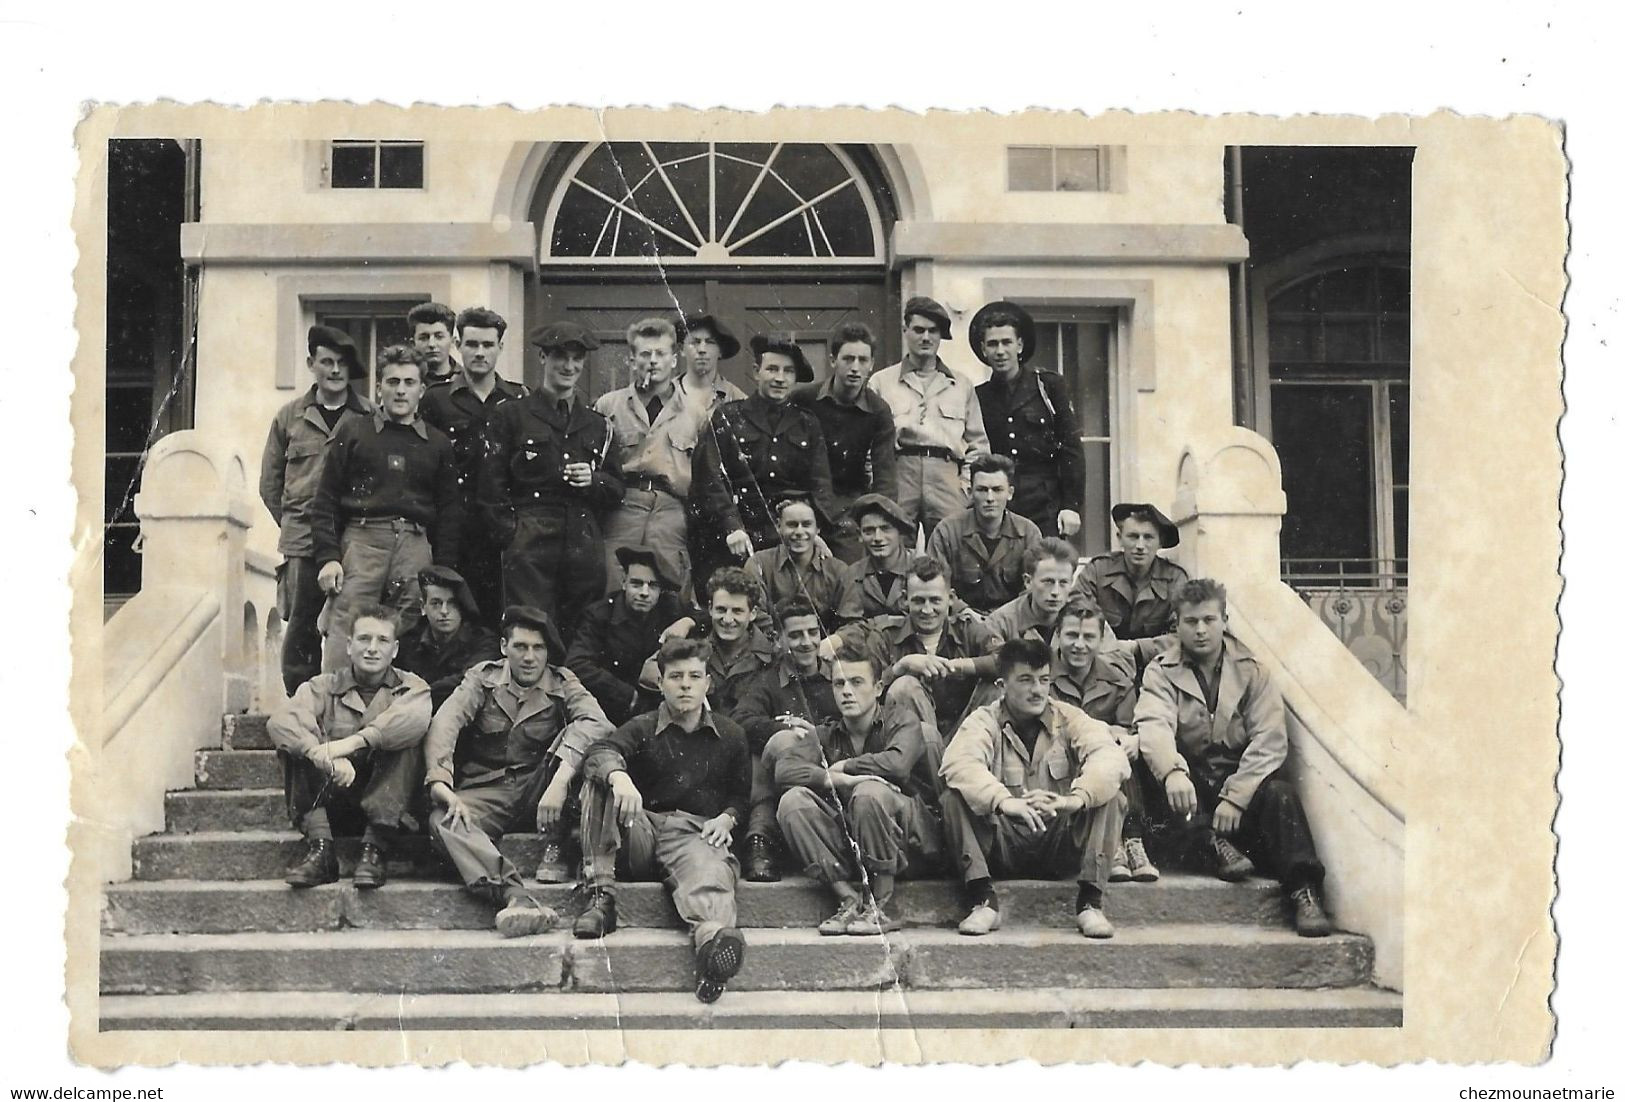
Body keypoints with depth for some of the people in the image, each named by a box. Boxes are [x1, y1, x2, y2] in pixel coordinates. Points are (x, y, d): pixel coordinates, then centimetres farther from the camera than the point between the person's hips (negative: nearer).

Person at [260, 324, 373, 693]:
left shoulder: (370, 419, 6)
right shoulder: (290, 417, 12)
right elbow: (269, 483, 16)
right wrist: (293, 523, 10)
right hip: (303, 542, 1)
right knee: (301, 628, 0)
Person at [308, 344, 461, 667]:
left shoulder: (438, 444, 16)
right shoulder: (353, 432, 11)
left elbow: (450, 514, 15)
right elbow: (325, 501, 8)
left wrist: (443, 576, 7)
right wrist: (328, 557, -4)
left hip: (416, 546, 2)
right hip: (362, 540, -2)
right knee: (346, 634, -13)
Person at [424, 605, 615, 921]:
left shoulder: (561, 684, 3)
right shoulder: (483, 678, 5)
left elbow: (596, 722, -18)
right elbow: (445, 723, -11)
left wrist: (560, 780, -36)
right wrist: (441, 785, -31)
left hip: (538, 796, 0)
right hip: (487, 793, 0)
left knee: (575, 738, -24)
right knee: (442, 821, -31)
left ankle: (553, 848, -16)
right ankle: (514, 896, -53)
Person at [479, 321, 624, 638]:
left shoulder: (598, 424, 19)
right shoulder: (509, 415, 6)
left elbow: (616, 493, 20)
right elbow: (491, 488, 1)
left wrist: (594, 480, -1)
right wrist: (513, 536, -7)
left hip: (585, 549, 4)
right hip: (529, 548, -4)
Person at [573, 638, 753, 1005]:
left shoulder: (729, 735, 19)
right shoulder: (642, 729, 13)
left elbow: (741, 794, 25)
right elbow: (601, 753, -9)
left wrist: (727, 818, 0)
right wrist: (618, 775, -34)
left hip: (695, 833, -2)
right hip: (641, 829, 2)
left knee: (708, 866, -39)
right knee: (599, 785, -24)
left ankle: (714, 936, -75)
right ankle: (600, 897, -28)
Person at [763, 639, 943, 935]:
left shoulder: (902, 720, 1)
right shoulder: (827, 734, 11)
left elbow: (897, 763, -23)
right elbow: (784, 771, -9)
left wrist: (841, 767, -8)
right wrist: (834, 779, -25)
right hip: (851, 847, 4)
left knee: (870, 791, -32)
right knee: (793, 800, -16)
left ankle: (882, 908, -21)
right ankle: (849, 899, -21)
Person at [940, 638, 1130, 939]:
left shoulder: (1069, 719, 5)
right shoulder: (984, 721, 1)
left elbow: (1111, 758, -16)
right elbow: (958, 763, -22)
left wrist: (1076, 798, -38)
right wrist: (1003, 801, -42)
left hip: (1061, 846, 1)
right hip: (1003, 844, -1)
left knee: (1110, 796, -21)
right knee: (955, 798, -22)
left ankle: (1091, 902, -23)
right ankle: (984, 900, -24)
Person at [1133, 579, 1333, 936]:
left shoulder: (1251, 669, 5)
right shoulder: (1162, 672, 2)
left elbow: (1269, 739, -7)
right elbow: (1153, 724, -20)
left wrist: (1235, 797, -21)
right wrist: (1172, 772, -42)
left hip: (1241, 776, 0)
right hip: (1189, 777, 0)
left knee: (1278, 793, -29)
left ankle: (1304, 891, -34)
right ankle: (1211, 845, -35)